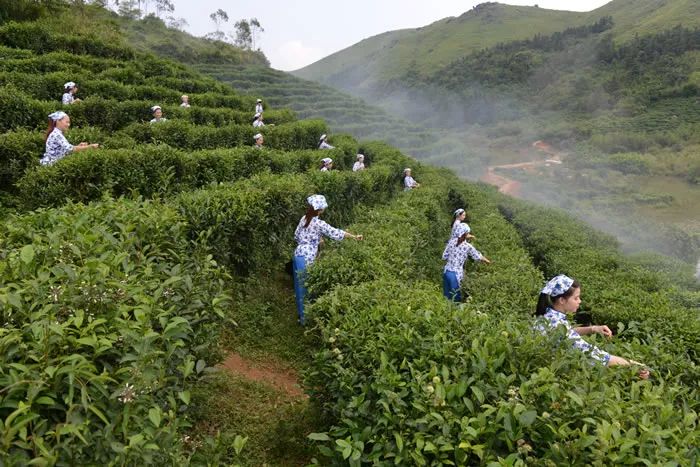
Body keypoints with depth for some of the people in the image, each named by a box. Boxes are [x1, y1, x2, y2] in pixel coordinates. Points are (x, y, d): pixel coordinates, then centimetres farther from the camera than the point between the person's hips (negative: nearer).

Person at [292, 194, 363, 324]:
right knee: (306, 288, 5)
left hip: (298, 255, 7)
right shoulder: (319, 224, -15)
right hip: (307, 259, -7)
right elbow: (336, 233, -15)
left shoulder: (304, 218, 7)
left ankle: (301, 314, 31)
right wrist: (355, 237, -7)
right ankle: (305, 318, 15)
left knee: (300, 287, 17)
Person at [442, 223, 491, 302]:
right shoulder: (467, 246, -9)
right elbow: (478, 257, 5)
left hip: (446, 271, 5)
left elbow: (444, 257, 5)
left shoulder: (452, 241, 1)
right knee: (455, 298, 8)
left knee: (446, 295, 16)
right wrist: (487, 261, 24)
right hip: (456, 274, -5)